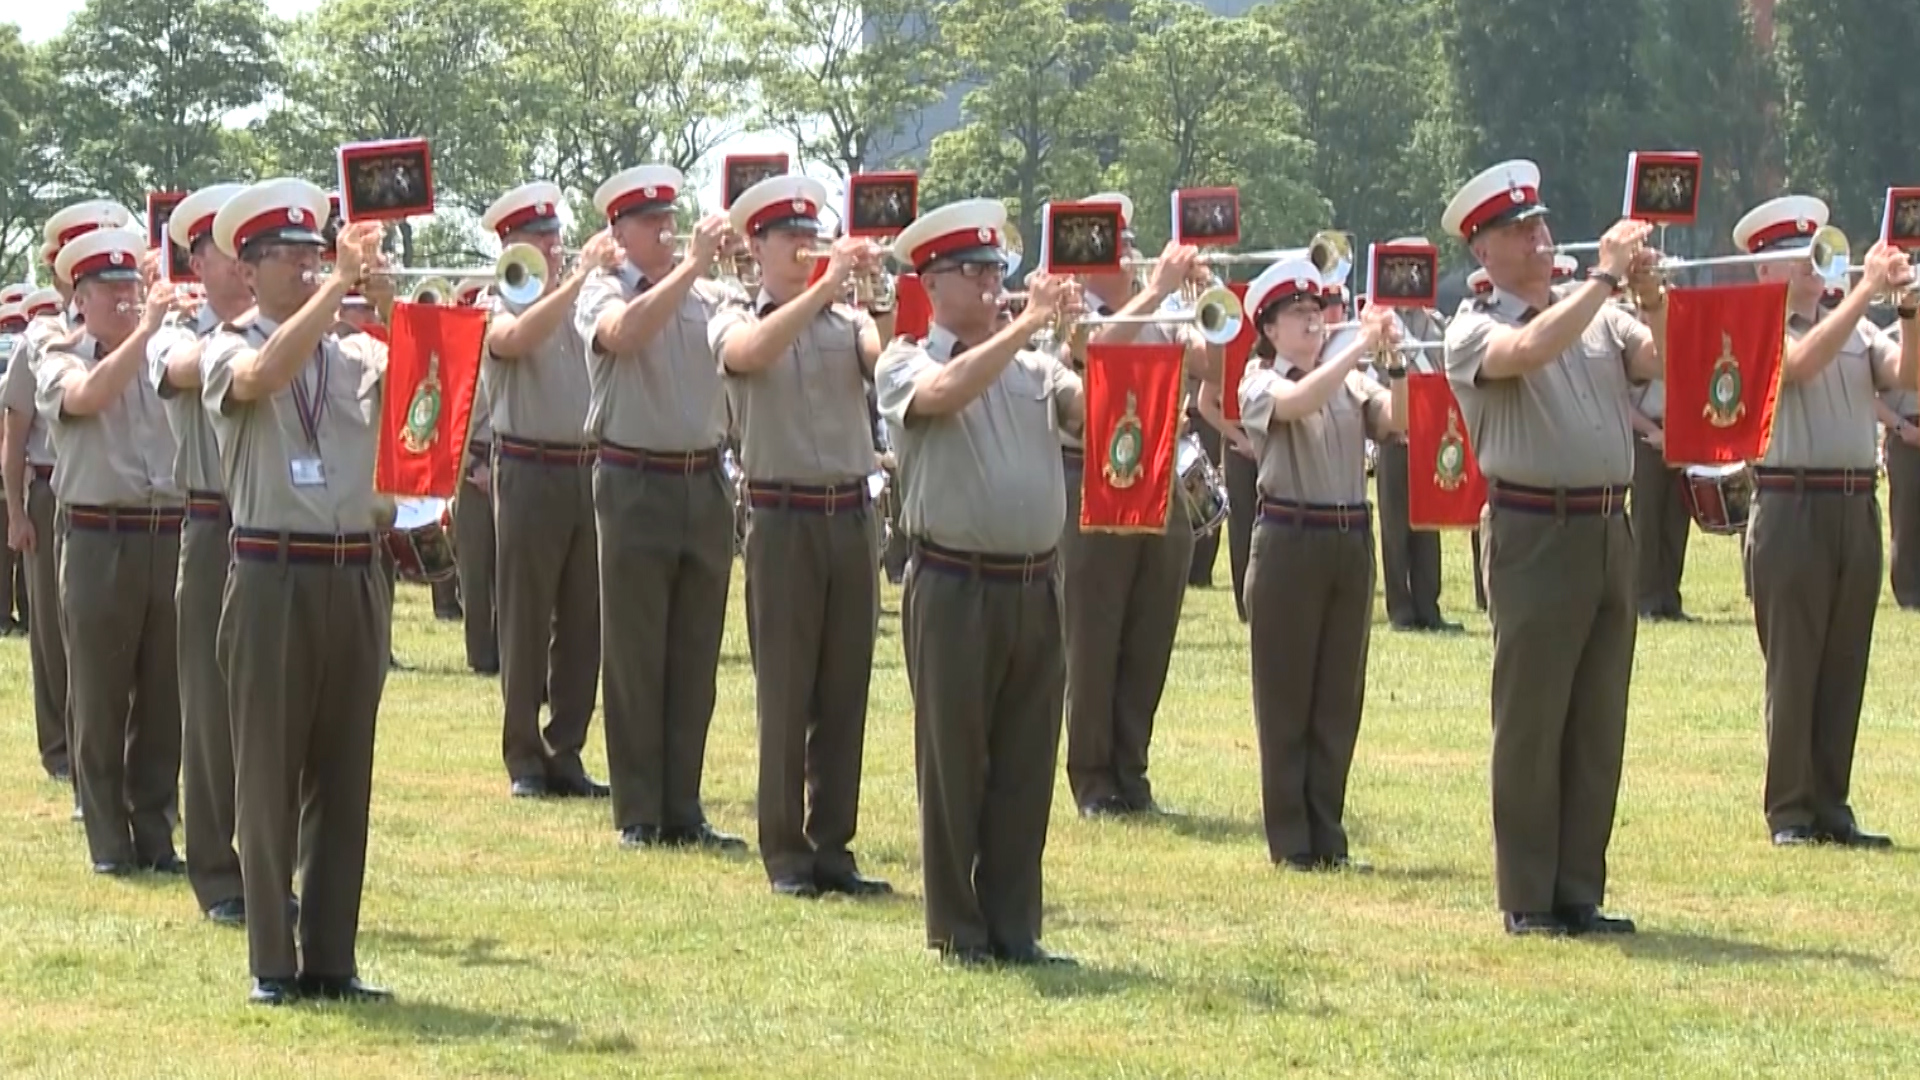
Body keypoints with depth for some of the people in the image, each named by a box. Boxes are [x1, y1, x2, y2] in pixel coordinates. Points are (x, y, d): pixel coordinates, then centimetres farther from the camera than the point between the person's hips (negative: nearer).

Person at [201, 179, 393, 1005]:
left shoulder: (360, 354, 12)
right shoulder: (229, 350, 1)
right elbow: (263, 375, -21)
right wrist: (339, 286, -23)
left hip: (355, 577, 4)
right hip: (273, 577, -4)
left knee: (343, 773, 6)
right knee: (268, 774, 0)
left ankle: (332, 959, 12)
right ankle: (272, 962, 5)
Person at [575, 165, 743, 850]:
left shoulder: (710, 297, 10)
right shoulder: (604, 292, -2)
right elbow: (626, 333, -23)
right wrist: (690, 267, -27)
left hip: (706, 483, 4)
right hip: (637, 486, -4)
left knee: (695, 658, 8)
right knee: (636, 657, 1)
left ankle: (683, 811, 14)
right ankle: (638, 815, 6)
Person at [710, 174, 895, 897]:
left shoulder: (848, 322, 11)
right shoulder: (736, 324, 2)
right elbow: (752, 352, -21)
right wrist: (826, 286, -28)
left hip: (852, 516, 3)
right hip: (783, 519, -3)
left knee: (845, 690, 5)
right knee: (784, 692, -1)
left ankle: (831, 845, 12)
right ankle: (785, 852, 4)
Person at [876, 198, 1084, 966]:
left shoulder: (1034, 370, 14)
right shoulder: (906, 364, 0)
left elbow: (1091, 407, -1)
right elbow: (944, 393, -22)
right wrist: (1025, 325, -25)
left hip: (1035, 587, 4)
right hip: (955, 590, -4)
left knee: (1026, 766, 6)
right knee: (954, 764, 1)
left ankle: (1014, 926, 13)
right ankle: (958, 929, 8)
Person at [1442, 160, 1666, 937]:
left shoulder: (1598, 315, 14)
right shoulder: (1475, 331, -2)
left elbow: (1661, 361, 2)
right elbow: (1530, 351, -23)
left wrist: (1651, 296, -13)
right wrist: (1607, 277, -19)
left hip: (1608, 531, 5)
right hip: (1536, 535, -5)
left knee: (1598, 725, 8)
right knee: (1530, 721, -1)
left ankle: (1580, 892, 14)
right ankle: (1528, 900, 4)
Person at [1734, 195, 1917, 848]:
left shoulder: (1857, 332, 15)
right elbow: (1803, 362, -21)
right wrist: (1867, 291, -22)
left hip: (1856, 506, 5)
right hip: (1792, 506, -5)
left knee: (1844, 667, 8)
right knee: (1792, 667, -2)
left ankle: (1830, 806, 14)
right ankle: (1789, 813, 3)